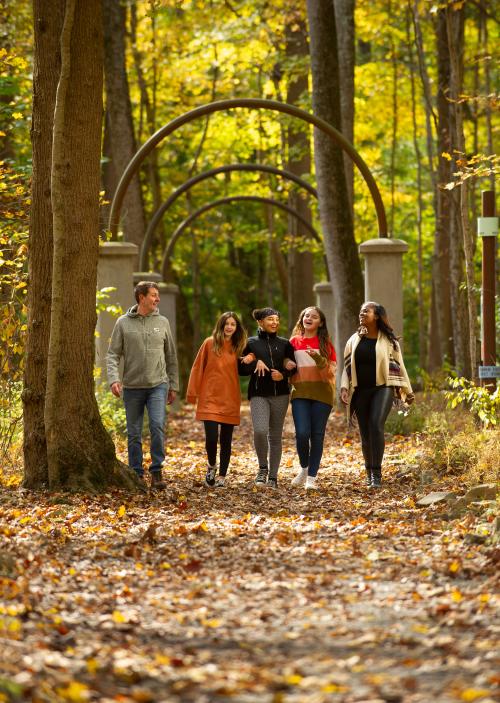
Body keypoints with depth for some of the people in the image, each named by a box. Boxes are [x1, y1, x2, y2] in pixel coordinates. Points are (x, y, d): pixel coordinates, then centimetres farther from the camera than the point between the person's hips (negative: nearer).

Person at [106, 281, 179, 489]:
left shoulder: (162, 322, 6)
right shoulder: (123, 323, 0)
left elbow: (171, 356, 11)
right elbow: (113, 355, -1)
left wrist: (173, 385, 9)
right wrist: (114, 379, -16)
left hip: (158, 385, 0)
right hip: (132, 386, 0)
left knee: (158, 425, -16)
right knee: (134, 434, 5)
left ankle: (156, 472, -7)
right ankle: (136, 474, 15)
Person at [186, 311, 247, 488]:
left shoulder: (237, 347, 6)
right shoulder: (209, 343, -1)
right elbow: (197, 368, 1)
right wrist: (192, 393, -2)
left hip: (230, 401, 3)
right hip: (210, 399, -3)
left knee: (226, 441, 5)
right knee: (211, 437, -11)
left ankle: (222, 476, 16)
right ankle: (211, 466, 17)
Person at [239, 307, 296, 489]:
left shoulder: (284, 344, 10)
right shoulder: (251, 343, 5)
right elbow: (241, 368, 3)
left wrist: (283, 374, -8)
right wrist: (256, 363, -15)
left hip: (280, 394, 2)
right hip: (258, 394, -2)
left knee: (275, 436, 4)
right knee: (260, 431, -20)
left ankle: (273, 476, 13)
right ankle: (263, 468, 2)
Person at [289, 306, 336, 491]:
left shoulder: (326, 343, 5)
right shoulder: (294, 342, 10)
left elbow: (331, 370, -1)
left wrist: (318, 358, -17)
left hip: (322, 393, -1)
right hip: (300, 393, 1)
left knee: (317, 435, -2)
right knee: (302, 433, -12)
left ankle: (312, 477, 5)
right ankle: (304, 468, 14)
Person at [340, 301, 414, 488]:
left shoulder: (388, 341, 3)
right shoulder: (354, 340, 12)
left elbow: (398, 366, 7)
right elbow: (347, 366, 12)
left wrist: (407, 391, 13)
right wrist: (344, 387, -3)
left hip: (383, 388, -4)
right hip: (361, 391, 4)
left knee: (376, 425, -24)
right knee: (365, 433, 4)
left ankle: (376, 473, -24)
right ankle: (369, 473, 20)